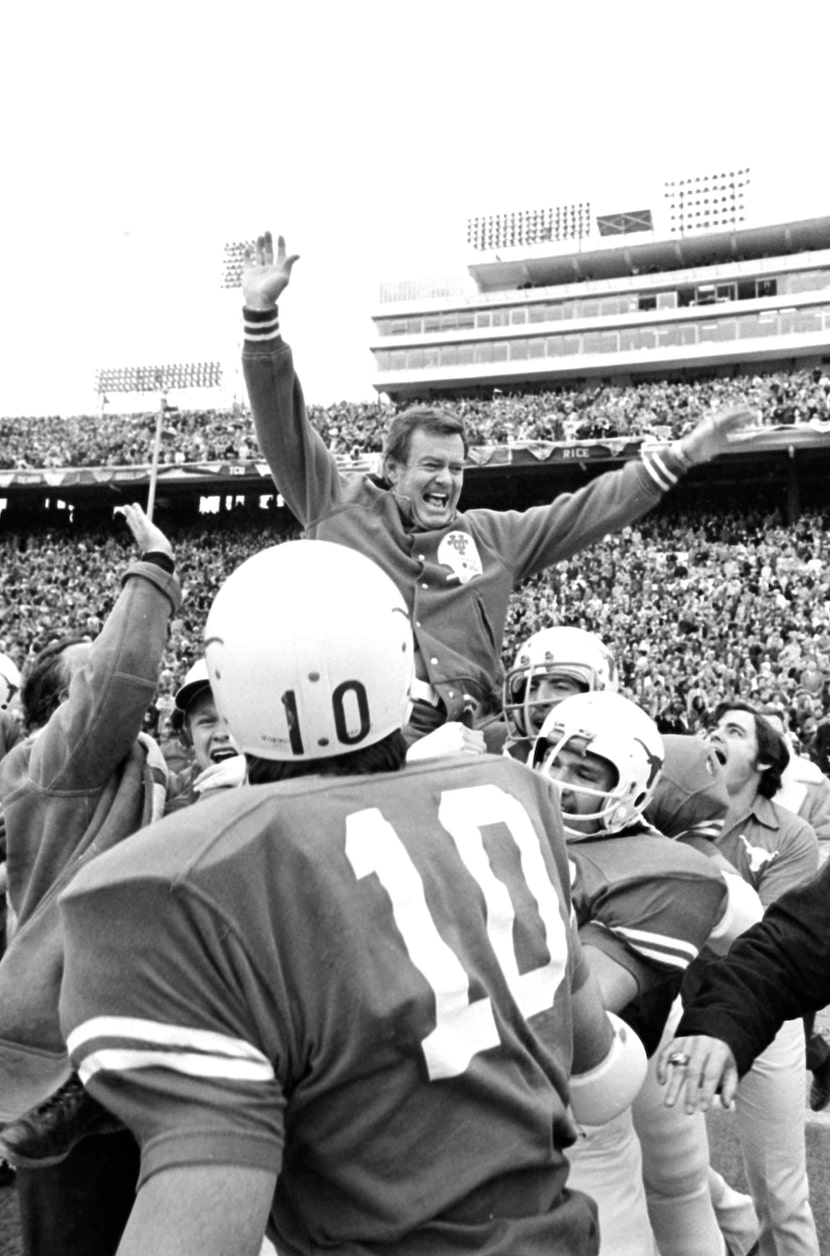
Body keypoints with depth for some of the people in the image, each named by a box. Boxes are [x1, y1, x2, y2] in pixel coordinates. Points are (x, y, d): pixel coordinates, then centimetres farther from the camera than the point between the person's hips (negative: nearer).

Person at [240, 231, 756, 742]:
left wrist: (678, 457, 19)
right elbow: (286, 430, 9)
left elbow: (589, 508, 23)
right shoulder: (341, 505, 15)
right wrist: (262, 313, 1)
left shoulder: (491, 537, 22)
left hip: (462, 736, 3)